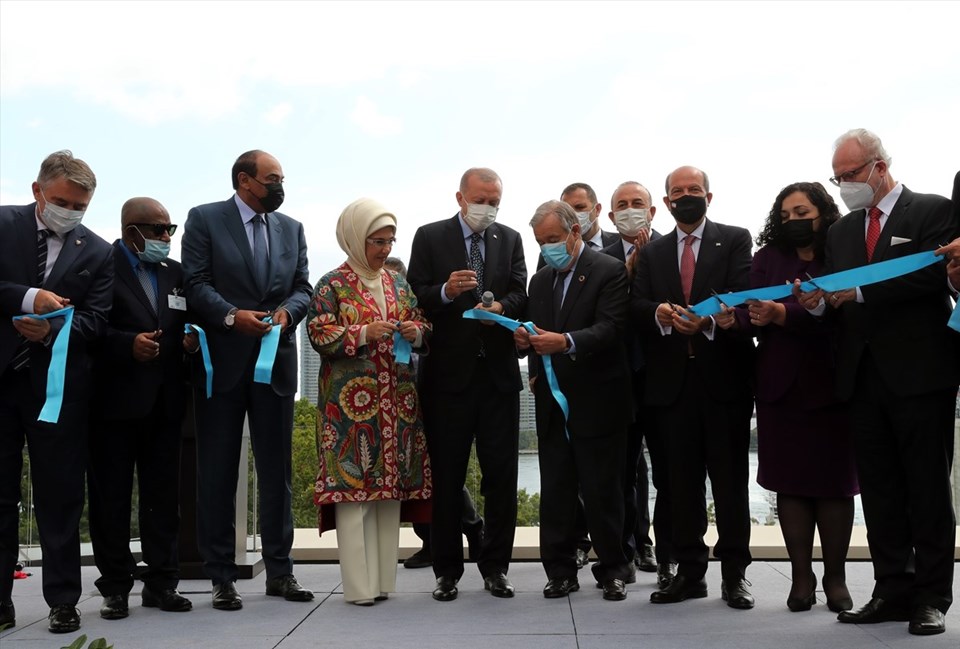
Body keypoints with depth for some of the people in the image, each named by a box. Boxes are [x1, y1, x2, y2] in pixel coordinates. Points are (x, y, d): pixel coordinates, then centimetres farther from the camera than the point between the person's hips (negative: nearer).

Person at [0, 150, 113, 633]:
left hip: (57, 382, 0)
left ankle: (63, 601, 11)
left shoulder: (99, 253, 7)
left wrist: (53, 329, -19)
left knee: (59, 496, 3)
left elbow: (94, 319, -1)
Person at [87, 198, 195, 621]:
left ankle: (161, 582, 17)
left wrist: (190, 341, -3)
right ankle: (115, 587, 12)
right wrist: (128, 344, -21)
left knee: (163, 494, 8)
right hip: (115, 398, -5)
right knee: (111, 495, 3)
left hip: (164, 400, 5)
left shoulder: (174, 272, 14)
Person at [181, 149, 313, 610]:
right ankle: (221, 576, 11)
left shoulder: (291, 228, 15)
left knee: (276, 470, 8)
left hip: (276, 362, 4)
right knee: (217, 472, 3)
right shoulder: (204, 220, 2)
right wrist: (231, 316, -20)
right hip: (223, 362, -4)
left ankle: (279, 571, 16)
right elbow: (195, 282, -6)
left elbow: (302, 287, 10)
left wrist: (287, 310, -10)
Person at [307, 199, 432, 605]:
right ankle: (358, 585, -2)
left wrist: (417, 332, -4)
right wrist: (363, 335, -17)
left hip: (397, 400, 5)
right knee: (353, 485, -7)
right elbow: (319, 335, -7)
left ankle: (383, 578, 15)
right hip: (351, 401, -5)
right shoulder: (333, 285, 0)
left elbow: (422, 326, 18)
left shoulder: (398, 284, 15)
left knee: (391, 485, 6)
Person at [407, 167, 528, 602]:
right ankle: (447, 570, 16)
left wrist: (501, 306, -19)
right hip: (448, 372, -2)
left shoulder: (510, 240, 12)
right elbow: (416, 297, -3)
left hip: (499, 373, 2)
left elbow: (520, 295, 2)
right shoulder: (430, 237, 4)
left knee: (502, 474, 5)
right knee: (446, 476, 5)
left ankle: (495, 566, 17)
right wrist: (446, 291, -23)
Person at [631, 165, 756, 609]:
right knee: (681, 480, 7)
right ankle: (689, 572, 16)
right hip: (673, 380, 3)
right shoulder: (651, 253, 16)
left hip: (724, 376, -3)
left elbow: (743, 294, -9)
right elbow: (637, 305, 4)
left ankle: (734, 574, 10)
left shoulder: (735, 240, 6)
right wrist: (661, 313, -19)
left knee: (730, 479, 2)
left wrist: (708, 320, -27)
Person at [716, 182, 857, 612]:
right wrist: (735, 319, -24)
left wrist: (783, 314, -27)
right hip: (781, 384, 2)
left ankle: (835, 578, 15)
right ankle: (801, 578, 12)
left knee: (834, 480, 4)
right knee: (790, 481, 4)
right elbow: (756, 312, -3)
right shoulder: (768, 257, 7)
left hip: (830, 383, -2)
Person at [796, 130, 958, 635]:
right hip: (863, 376, 6)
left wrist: (857, 291, -19)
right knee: (879, 490, 8)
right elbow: (841, 304, 13)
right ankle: (893, 591, 16)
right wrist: (820, 301, -9)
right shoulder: (841, 231, 17)